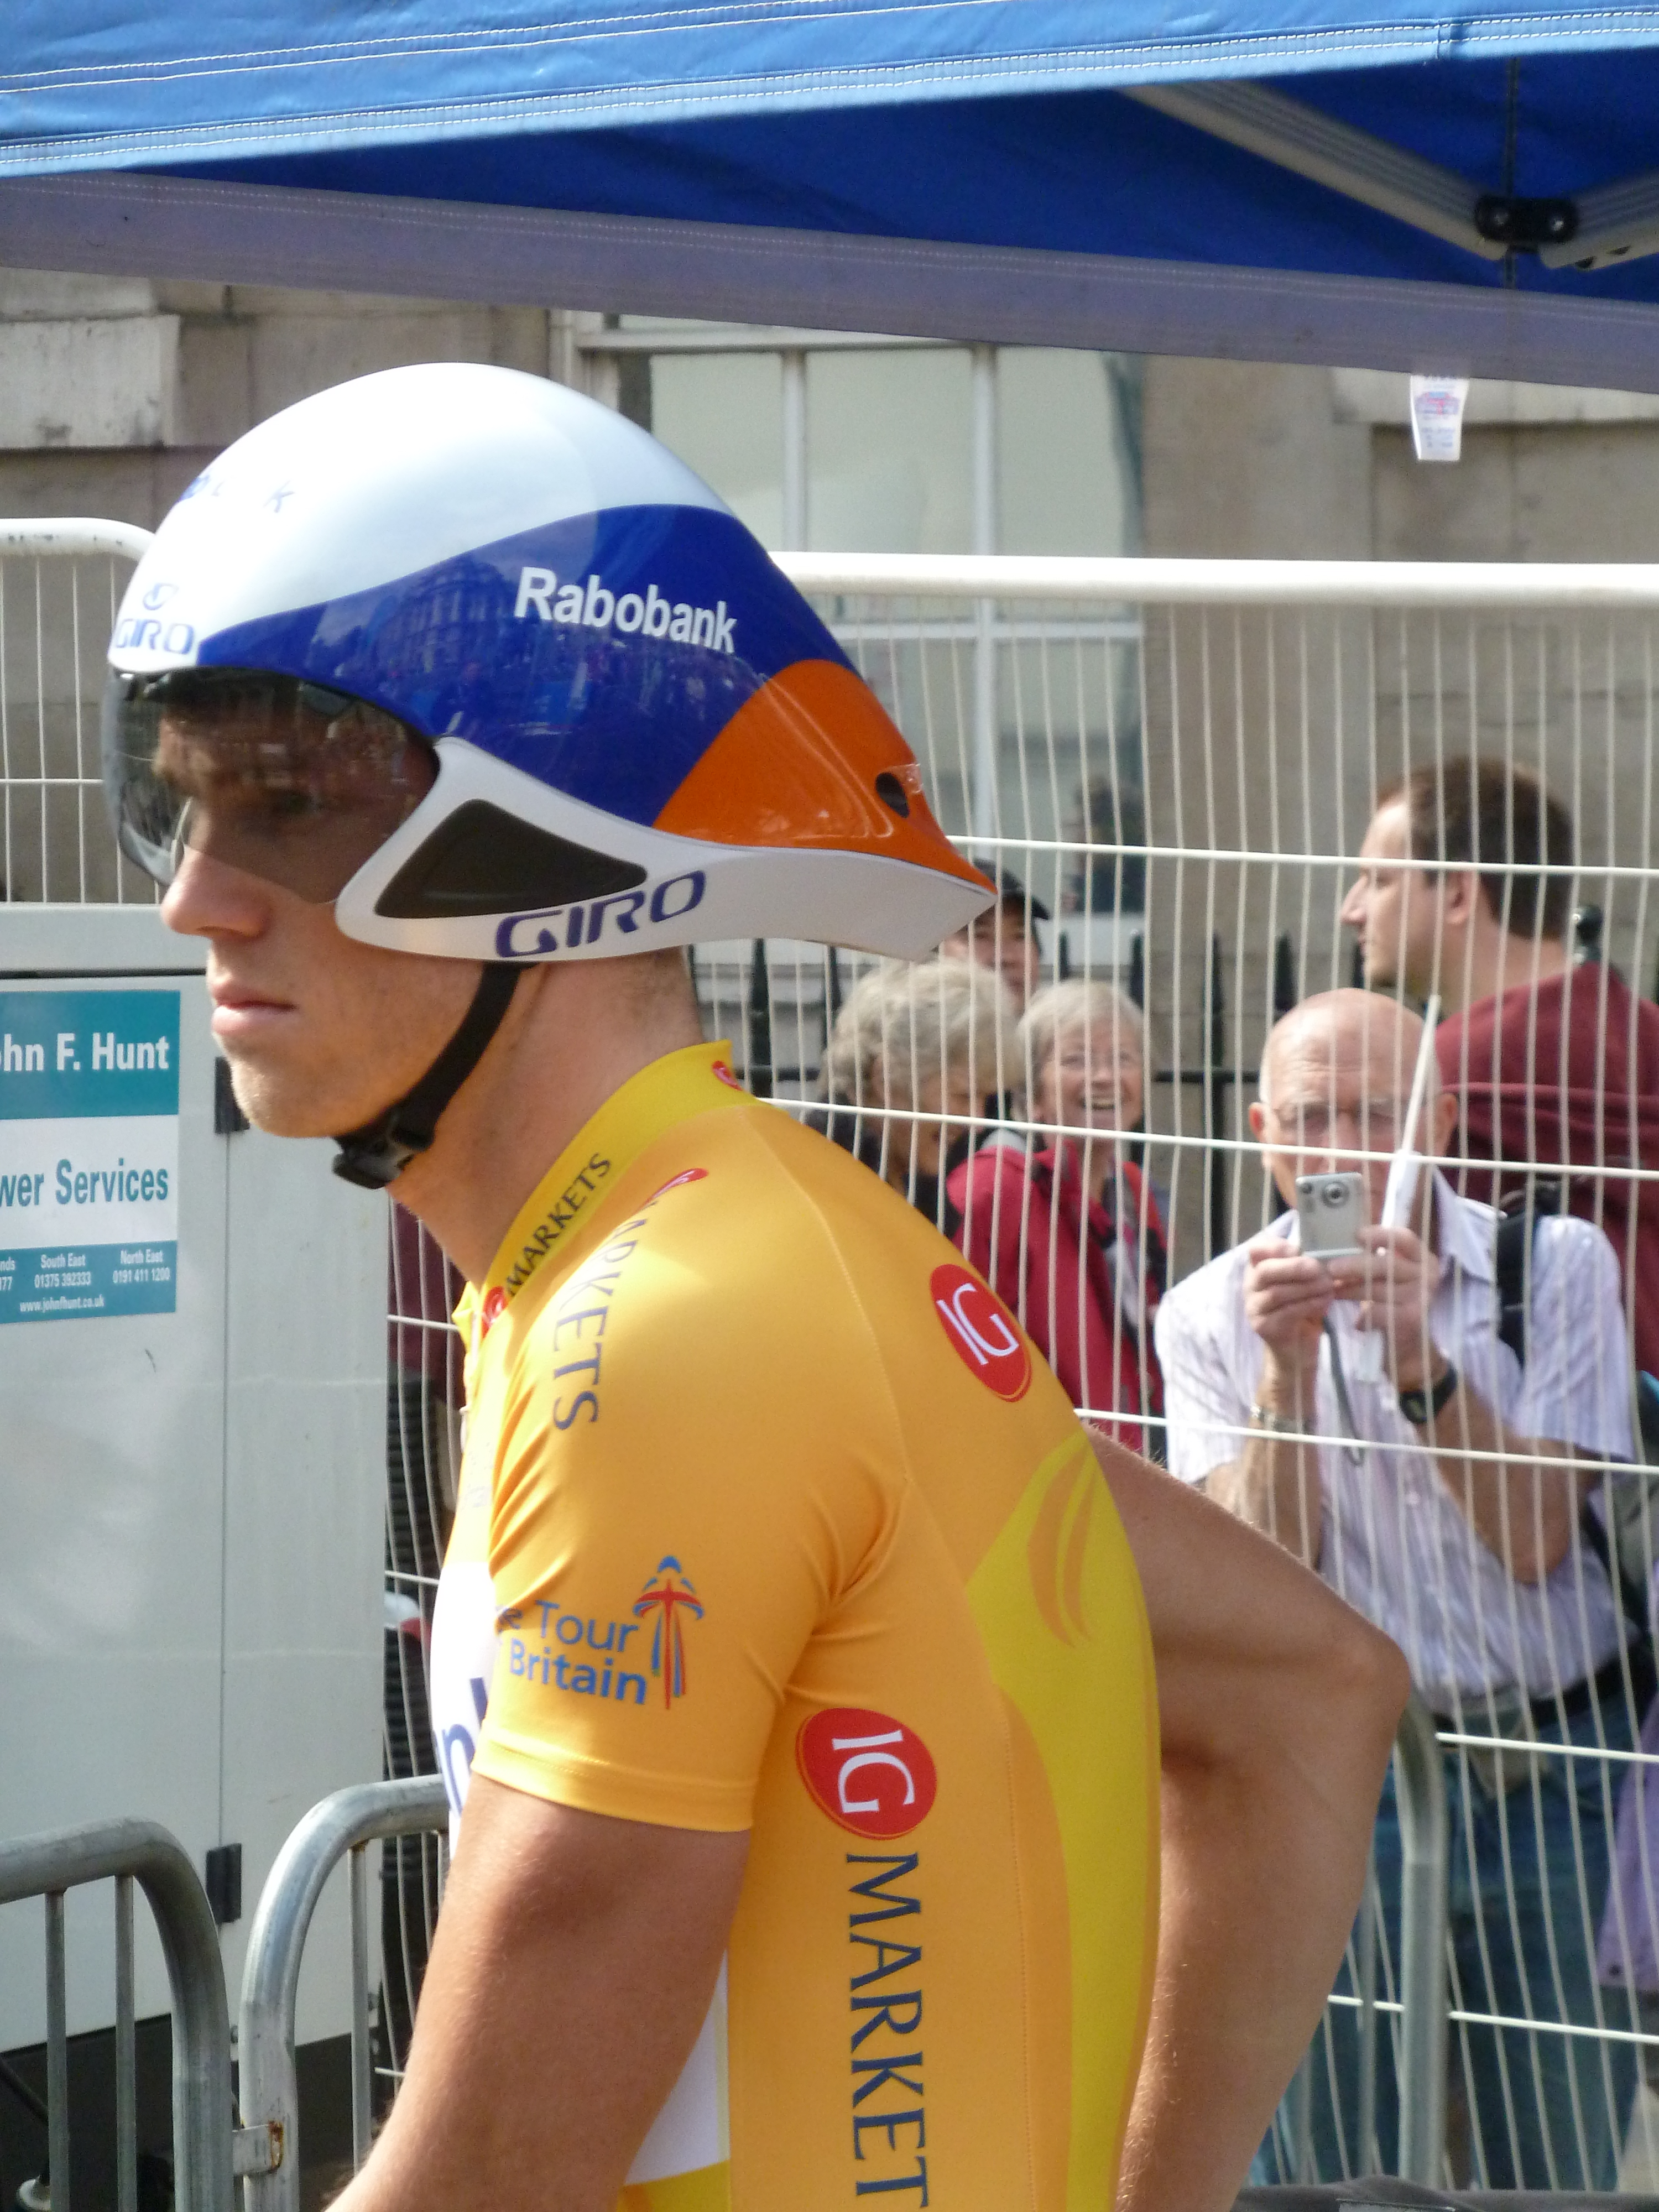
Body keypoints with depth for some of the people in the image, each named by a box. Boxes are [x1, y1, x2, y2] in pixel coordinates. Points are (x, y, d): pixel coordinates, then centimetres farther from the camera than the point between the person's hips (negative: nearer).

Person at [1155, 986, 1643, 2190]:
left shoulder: (1556, 1266, -2)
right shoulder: (1212, 1314, -1)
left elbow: (1535, 1542, -10)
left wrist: (1422, 1362, -23)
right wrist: (1287, 1369, -20)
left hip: (1550, 1767, 0)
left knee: (1565, 2165, 3)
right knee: (1318, 2167, 0)